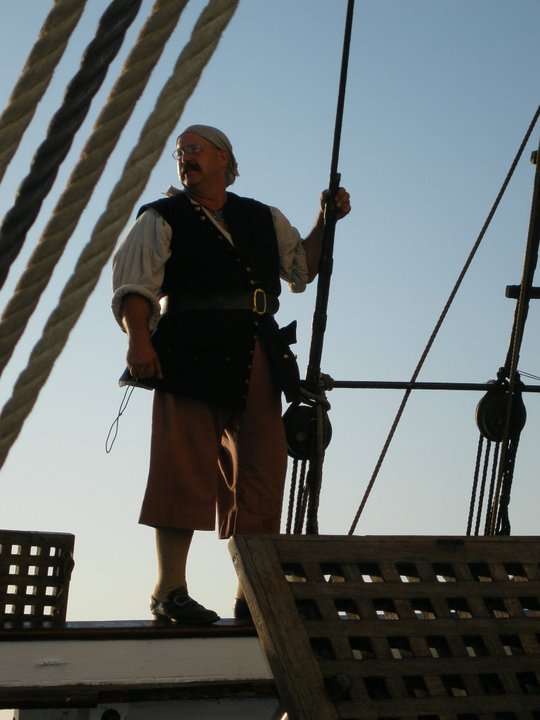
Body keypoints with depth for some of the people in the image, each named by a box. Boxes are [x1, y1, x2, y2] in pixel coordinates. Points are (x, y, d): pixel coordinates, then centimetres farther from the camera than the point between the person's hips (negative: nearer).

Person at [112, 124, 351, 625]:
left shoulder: (264, 220, 23)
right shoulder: (162, 218, 12)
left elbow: (301, 269, 29)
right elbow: (135, 283, 0)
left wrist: (326, 222, 17)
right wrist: (138, 338, -16)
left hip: (257, 361, 4)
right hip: (189, 356, -4)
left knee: (260, 477, 1)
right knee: (184, 469, -8)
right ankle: (169, 589, -4)